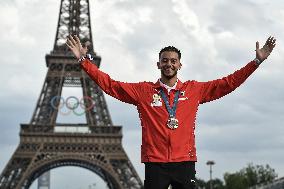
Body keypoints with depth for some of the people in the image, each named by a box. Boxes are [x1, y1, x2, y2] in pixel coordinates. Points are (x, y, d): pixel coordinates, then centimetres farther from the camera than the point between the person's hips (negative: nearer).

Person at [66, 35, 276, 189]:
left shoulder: (194, 89, 10)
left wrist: (257, 61, 6)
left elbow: (228, 83, 10)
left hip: (185, 162, 1)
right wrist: (84, 60, 1)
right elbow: (110, 85, 7)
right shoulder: (143, 91, 8)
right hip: (155, 163, -1)